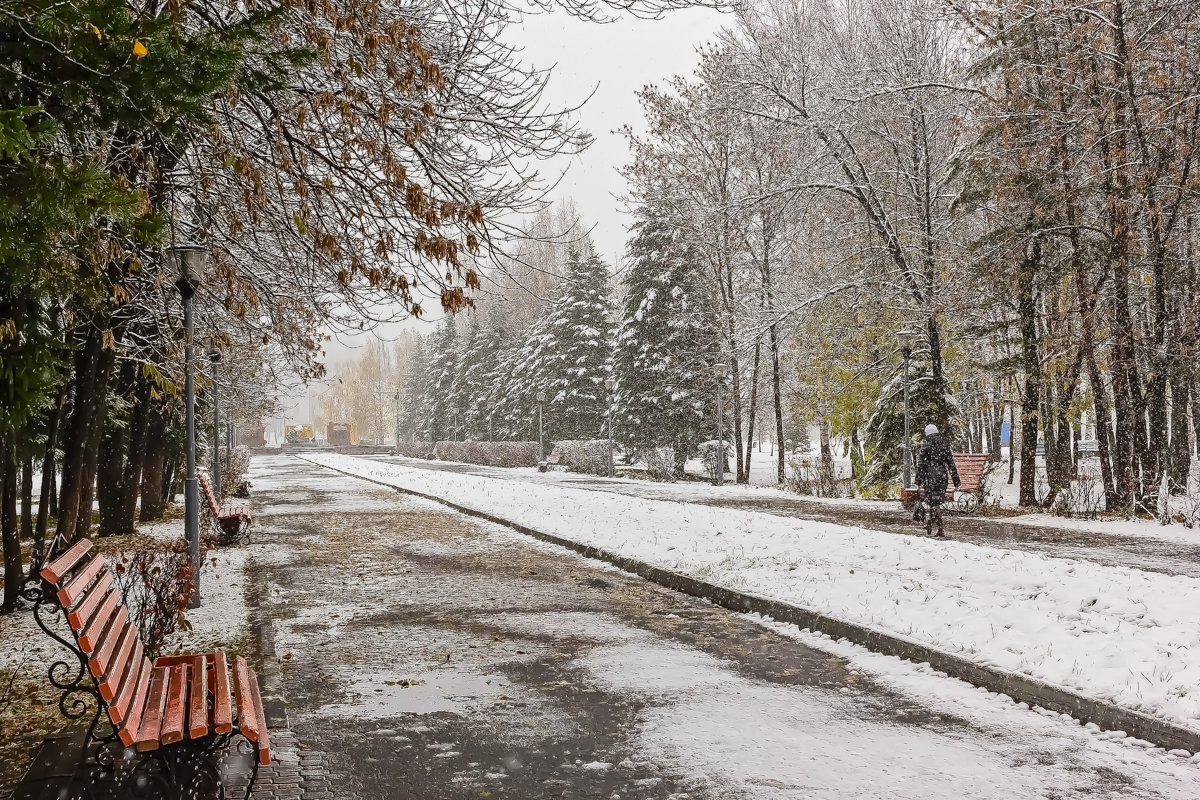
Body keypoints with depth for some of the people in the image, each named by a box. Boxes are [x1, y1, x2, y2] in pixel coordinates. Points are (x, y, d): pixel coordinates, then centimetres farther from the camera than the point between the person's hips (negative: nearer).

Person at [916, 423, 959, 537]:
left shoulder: (926, 444, -3)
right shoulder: (945, 444, 9)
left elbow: (921, 463, -7)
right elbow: (951, 463, 9)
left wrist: (919, 480, -5)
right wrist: (956, 480, 12)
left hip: (931, 476, -5)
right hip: (943, 476, 5)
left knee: (934, 502, -2)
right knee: (936, 501, 15)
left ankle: (941, 528, -9)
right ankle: (929, 526, 26)